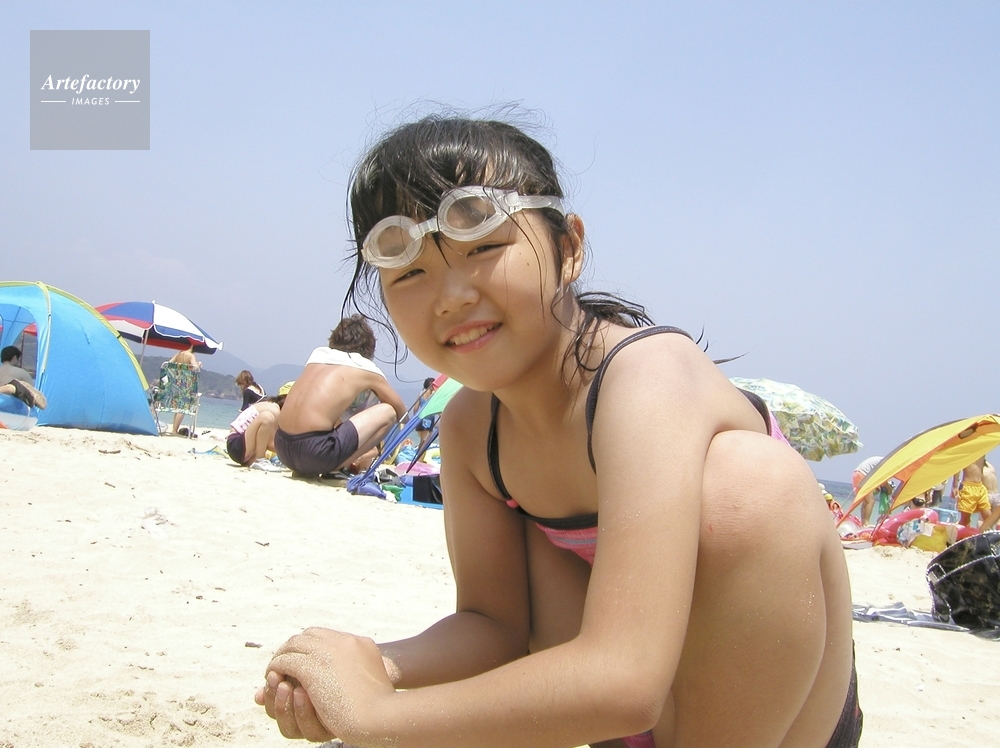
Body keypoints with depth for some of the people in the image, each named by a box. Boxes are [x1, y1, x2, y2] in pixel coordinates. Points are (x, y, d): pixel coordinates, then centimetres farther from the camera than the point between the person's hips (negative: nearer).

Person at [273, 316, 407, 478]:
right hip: (314, 452, -7)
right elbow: (402, 413, 20)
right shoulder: (366, 368, 8)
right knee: (387, 412, 6)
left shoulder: (317, 355, 22)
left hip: (283, 447, 7)